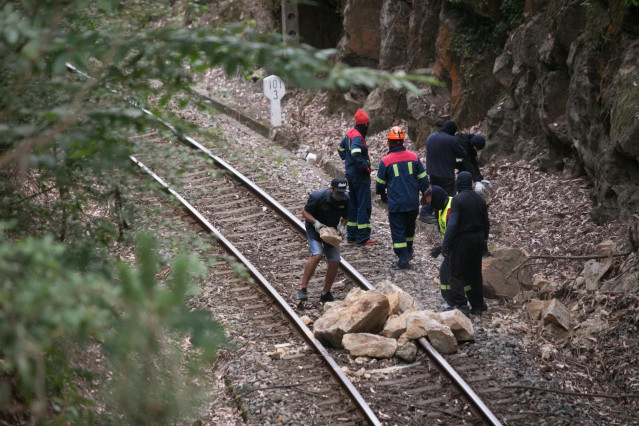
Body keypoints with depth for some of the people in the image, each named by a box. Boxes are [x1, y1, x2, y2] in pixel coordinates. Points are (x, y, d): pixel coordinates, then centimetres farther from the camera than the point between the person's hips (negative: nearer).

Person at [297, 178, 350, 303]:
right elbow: (305, 212, -13)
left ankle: (326, 294, 12)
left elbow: (345, 217, 6)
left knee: (334, 262, -4)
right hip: (315, 229, -5)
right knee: (317, 255, -26)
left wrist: (342, 226, -15)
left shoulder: (345, 199, -11)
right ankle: (302, 288, -21)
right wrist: (315, 222, -28)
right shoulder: (318, 196, -24)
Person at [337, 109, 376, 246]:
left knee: (353, 205, 16)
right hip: (360, 177, -9)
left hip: (351, 175, 9)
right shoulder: (357, 137, -21)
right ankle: (363, 238, -1)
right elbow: (355, 155, -35)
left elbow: (341, 148, 24)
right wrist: (366, 166, -24)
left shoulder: (350, 133, 9)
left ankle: (351, 235, 23)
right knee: (364, 207, -3)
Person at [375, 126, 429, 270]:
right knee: (409, 227, 23)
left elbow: (380, 183, 2)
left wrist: (382, 194, 23)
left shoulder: (385, 161, -10)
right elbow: (423, 179, 5)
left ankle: (404, 260, 0)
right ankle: (408, 251, 41)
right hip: (413, 203, 4)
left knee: (398, 231, 3)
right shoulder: (414, 157, -2)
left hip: (396, 204, -4)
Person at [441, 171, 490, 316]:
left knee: (456, 274, -1)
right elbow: (486, 222, 13)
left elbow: (452, 224, -21)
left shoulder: (457, 199, -16)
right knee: (475, 273, 16)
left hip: (462, 240, -7)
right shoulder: (480, 199, 6)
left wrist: (445, 244, -17)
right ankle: (478, 306, 21)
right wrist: (485, 239, 25)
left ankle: (462, 306, -12)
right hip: (478, 239, 7)